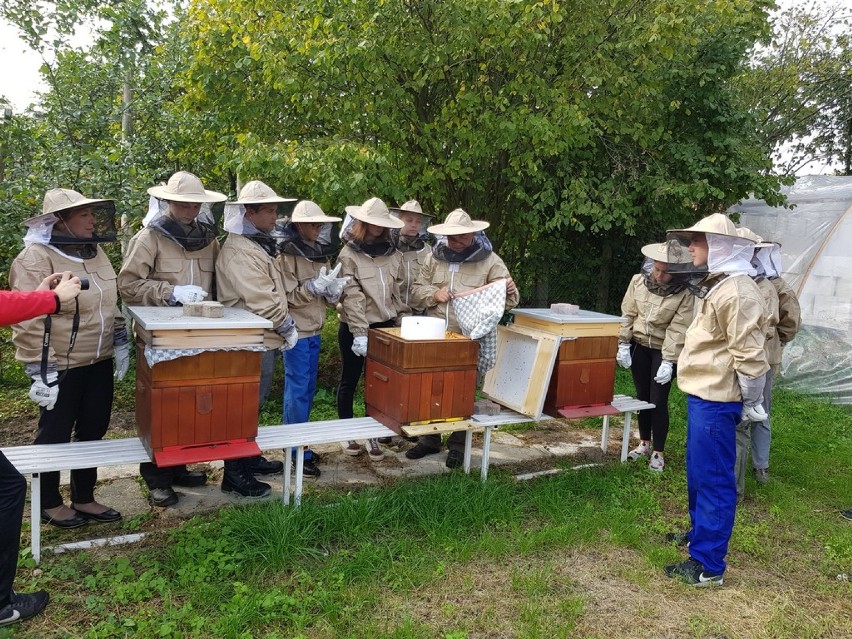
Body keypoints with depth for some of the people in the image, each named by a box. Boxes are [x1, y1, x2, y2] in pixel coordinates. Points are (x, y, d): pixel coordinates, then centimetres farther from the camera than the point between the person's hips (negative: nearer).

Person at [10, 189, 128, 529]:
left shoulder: (94, 251, 8)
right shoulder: (35, 259, -15)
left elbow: (111, 303, 17)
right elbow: (28, 322, -18)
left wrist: (121, 343, 13)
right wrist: (40, 371, -20)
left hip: (99, 362, 7)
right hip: (62, 366, -7)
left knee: (92, 431, 15)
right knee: (54, 435, 9)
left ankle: (84, 498, 31)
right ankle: (49, 503, 28)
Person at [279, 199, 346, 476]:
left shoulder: (320, 252, 10)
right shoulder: (287, 254, -11)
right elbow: (288, 296, -14)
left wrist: (334, 289, -6)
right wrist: (316, 286, -23)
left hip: (314, 330, 8)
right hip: (296, 331, -7)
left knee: (308, 388, 13)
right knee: (298, 389, -3)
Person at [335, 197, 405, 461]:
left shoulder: (393, 254, 5)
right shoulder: (349, 254, -8)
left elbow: (398, 292, 7)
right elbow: (352, 297, -15)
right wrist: (359, 333, -20)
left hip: (385, 326, 4)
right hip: (354, 327, -3)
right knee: (349, 379, 10)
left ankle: (373, 435, 18)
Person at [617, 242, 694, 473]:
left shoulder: (684, 293, -16)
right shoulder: (638, 281, -6)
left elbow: (678, 329, -18)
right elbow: (627, 314, 0)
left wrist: (668, 362, -20)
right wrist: (623, 345, -2)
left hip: (664, 350, -3)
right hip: (639, 346, 3)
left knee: (658, 401, -2)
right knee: (642, 396, 13)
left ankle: (658, 452, 12)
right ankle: (644, 443, 30)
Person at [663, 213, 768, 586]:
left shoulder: (736, 291, -21)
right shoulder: (714, 285, 14)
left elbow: (749, 354, -21)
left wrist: (750, 402, -13)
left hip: (716, 400, -10)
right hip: (702, 394, 11)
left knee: (713, 479, -3)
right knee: (698, 473, 22)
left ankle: (708, 565, 6)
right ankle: (700, 532, 40)